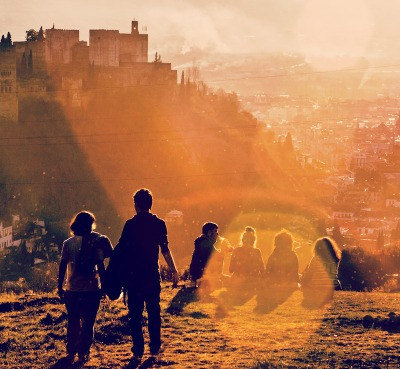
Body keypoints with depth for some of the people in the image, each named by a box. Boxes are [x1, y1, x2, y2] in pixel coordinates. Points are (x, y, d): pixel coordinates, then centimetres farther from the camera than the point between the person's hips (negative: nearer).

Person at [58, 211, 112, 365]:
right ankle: (83, 353, 5)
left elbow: (62, 266, 0)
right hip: (91, 289, -3)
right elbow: (100, 266, -8)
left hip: (71, 289, 3)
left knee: (73, 322, 15)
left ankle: (71, 353, 17)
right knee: (87, 323, 7)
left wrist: (60, 286, 5)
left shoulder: (68, 243, 1)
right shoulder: (95, 242, -6)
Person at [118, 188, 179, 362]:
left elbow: (121, 249, -2)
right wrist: (174, 271, 5)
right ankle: (155, 348, 16)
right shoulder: (159, 224, 0)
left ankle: (138, 351, 1)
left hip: (134, 275, -2)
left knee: (135, 314, 3)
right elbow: (165, 250, -2)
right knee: (154, 311, 13)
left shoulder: (130, 224, -4)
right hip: (153, 274, 2)